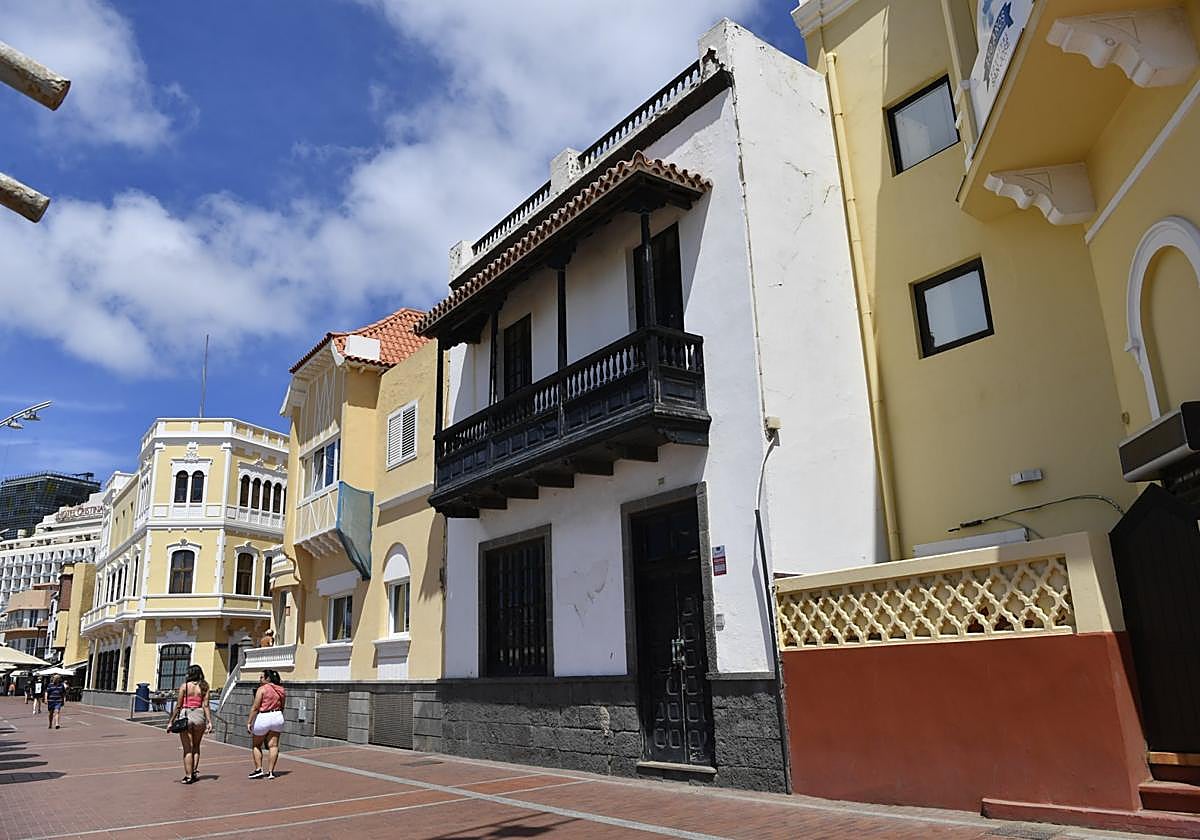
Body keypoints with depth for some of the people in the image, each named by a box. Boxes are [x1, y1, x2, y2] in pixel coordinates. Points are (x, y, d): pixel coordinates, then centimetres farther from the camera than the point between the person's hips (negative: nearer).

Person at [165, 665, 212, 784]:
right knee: (196, 746, 21)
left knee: (188, 748, 4)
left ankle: (188, 775, 4)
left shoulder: (184, 686, -3)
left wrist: (171, 721, 3)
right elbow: (205, 705, -4)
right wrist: (209, 721, -5)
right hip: (199, 716, 2)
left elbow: (178, 706, -3)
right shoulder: (204, 687, 2)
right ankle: (195, 770, 13)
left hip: (186, 716, -2)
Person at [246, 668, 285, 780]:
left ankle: (258, 769, 8)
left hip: (263, 718, -5)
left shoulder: (262, 689, -10)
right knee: (273, 745, 4)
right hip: (277, 717, 5)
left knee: (256, 745, 12)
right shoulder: (280, 690, 9)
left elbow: (255, 708, -14)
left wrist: (249, 722, -11)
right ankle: (270, 771, 3)